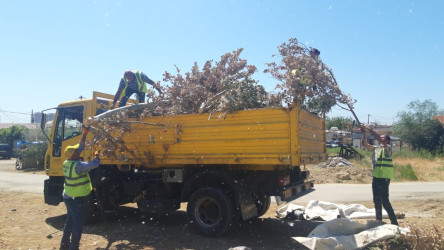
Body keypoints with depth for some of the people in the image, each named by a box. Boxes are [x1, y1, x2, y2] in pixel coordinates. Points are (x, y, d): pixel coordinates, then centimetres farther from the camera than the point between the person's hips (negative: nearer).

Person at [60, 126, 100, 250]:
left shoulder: (67, 163, 1)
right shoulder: (78, 165, -24)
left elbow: (80, 147, 9)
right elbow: (95, 164, -25)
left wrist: (84, 134, 11)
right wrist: (96, 155, -5)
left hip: (68, 197, 9)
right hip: (75, 198, -9)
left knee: (70, 221, 23)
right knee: (78, 224, 0)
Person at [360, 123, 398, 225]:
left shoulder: (387, 148, -7)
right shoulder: (375, 149, 13)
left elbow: (379, 139, -24)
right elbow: (365, 144, 5)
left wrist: (370, 130, -22)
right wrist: (363, 133, -7)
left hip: (384, 178, -8)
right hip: (376, 177, 8)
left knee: (385, 201, -6)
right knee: (377, 201, 13)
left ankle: (394, 222, 4)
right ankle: (379, 221, 23)